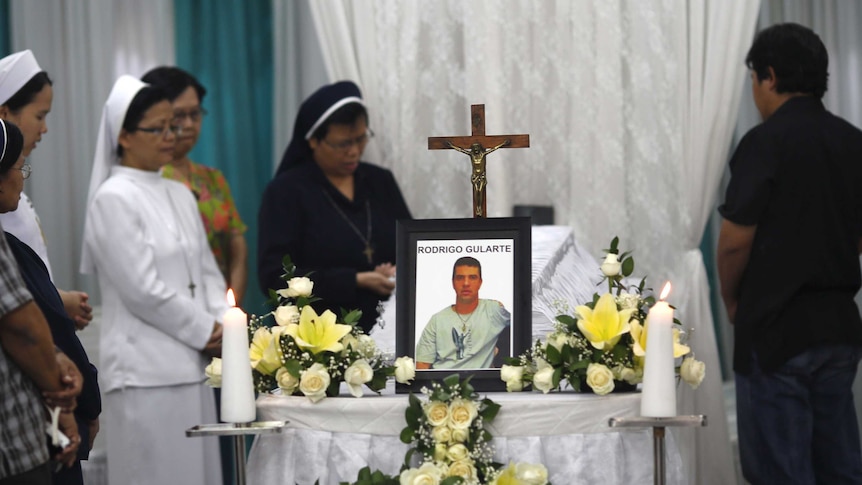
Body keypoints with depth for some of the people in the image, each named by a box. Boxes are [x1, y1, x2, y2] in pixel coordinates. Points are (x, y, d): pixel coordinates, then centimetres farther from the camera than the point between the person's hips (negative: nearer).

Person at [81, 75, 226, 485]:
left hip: (192, 365, 7)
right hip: (145, 370, -7)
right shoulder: (113, 199, -8)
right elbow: (142, 290, -13)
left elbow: (207, 271, 16)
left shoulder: (180, 195, 15)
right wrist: (206, 331, -7)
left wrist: (224, 324, -2)